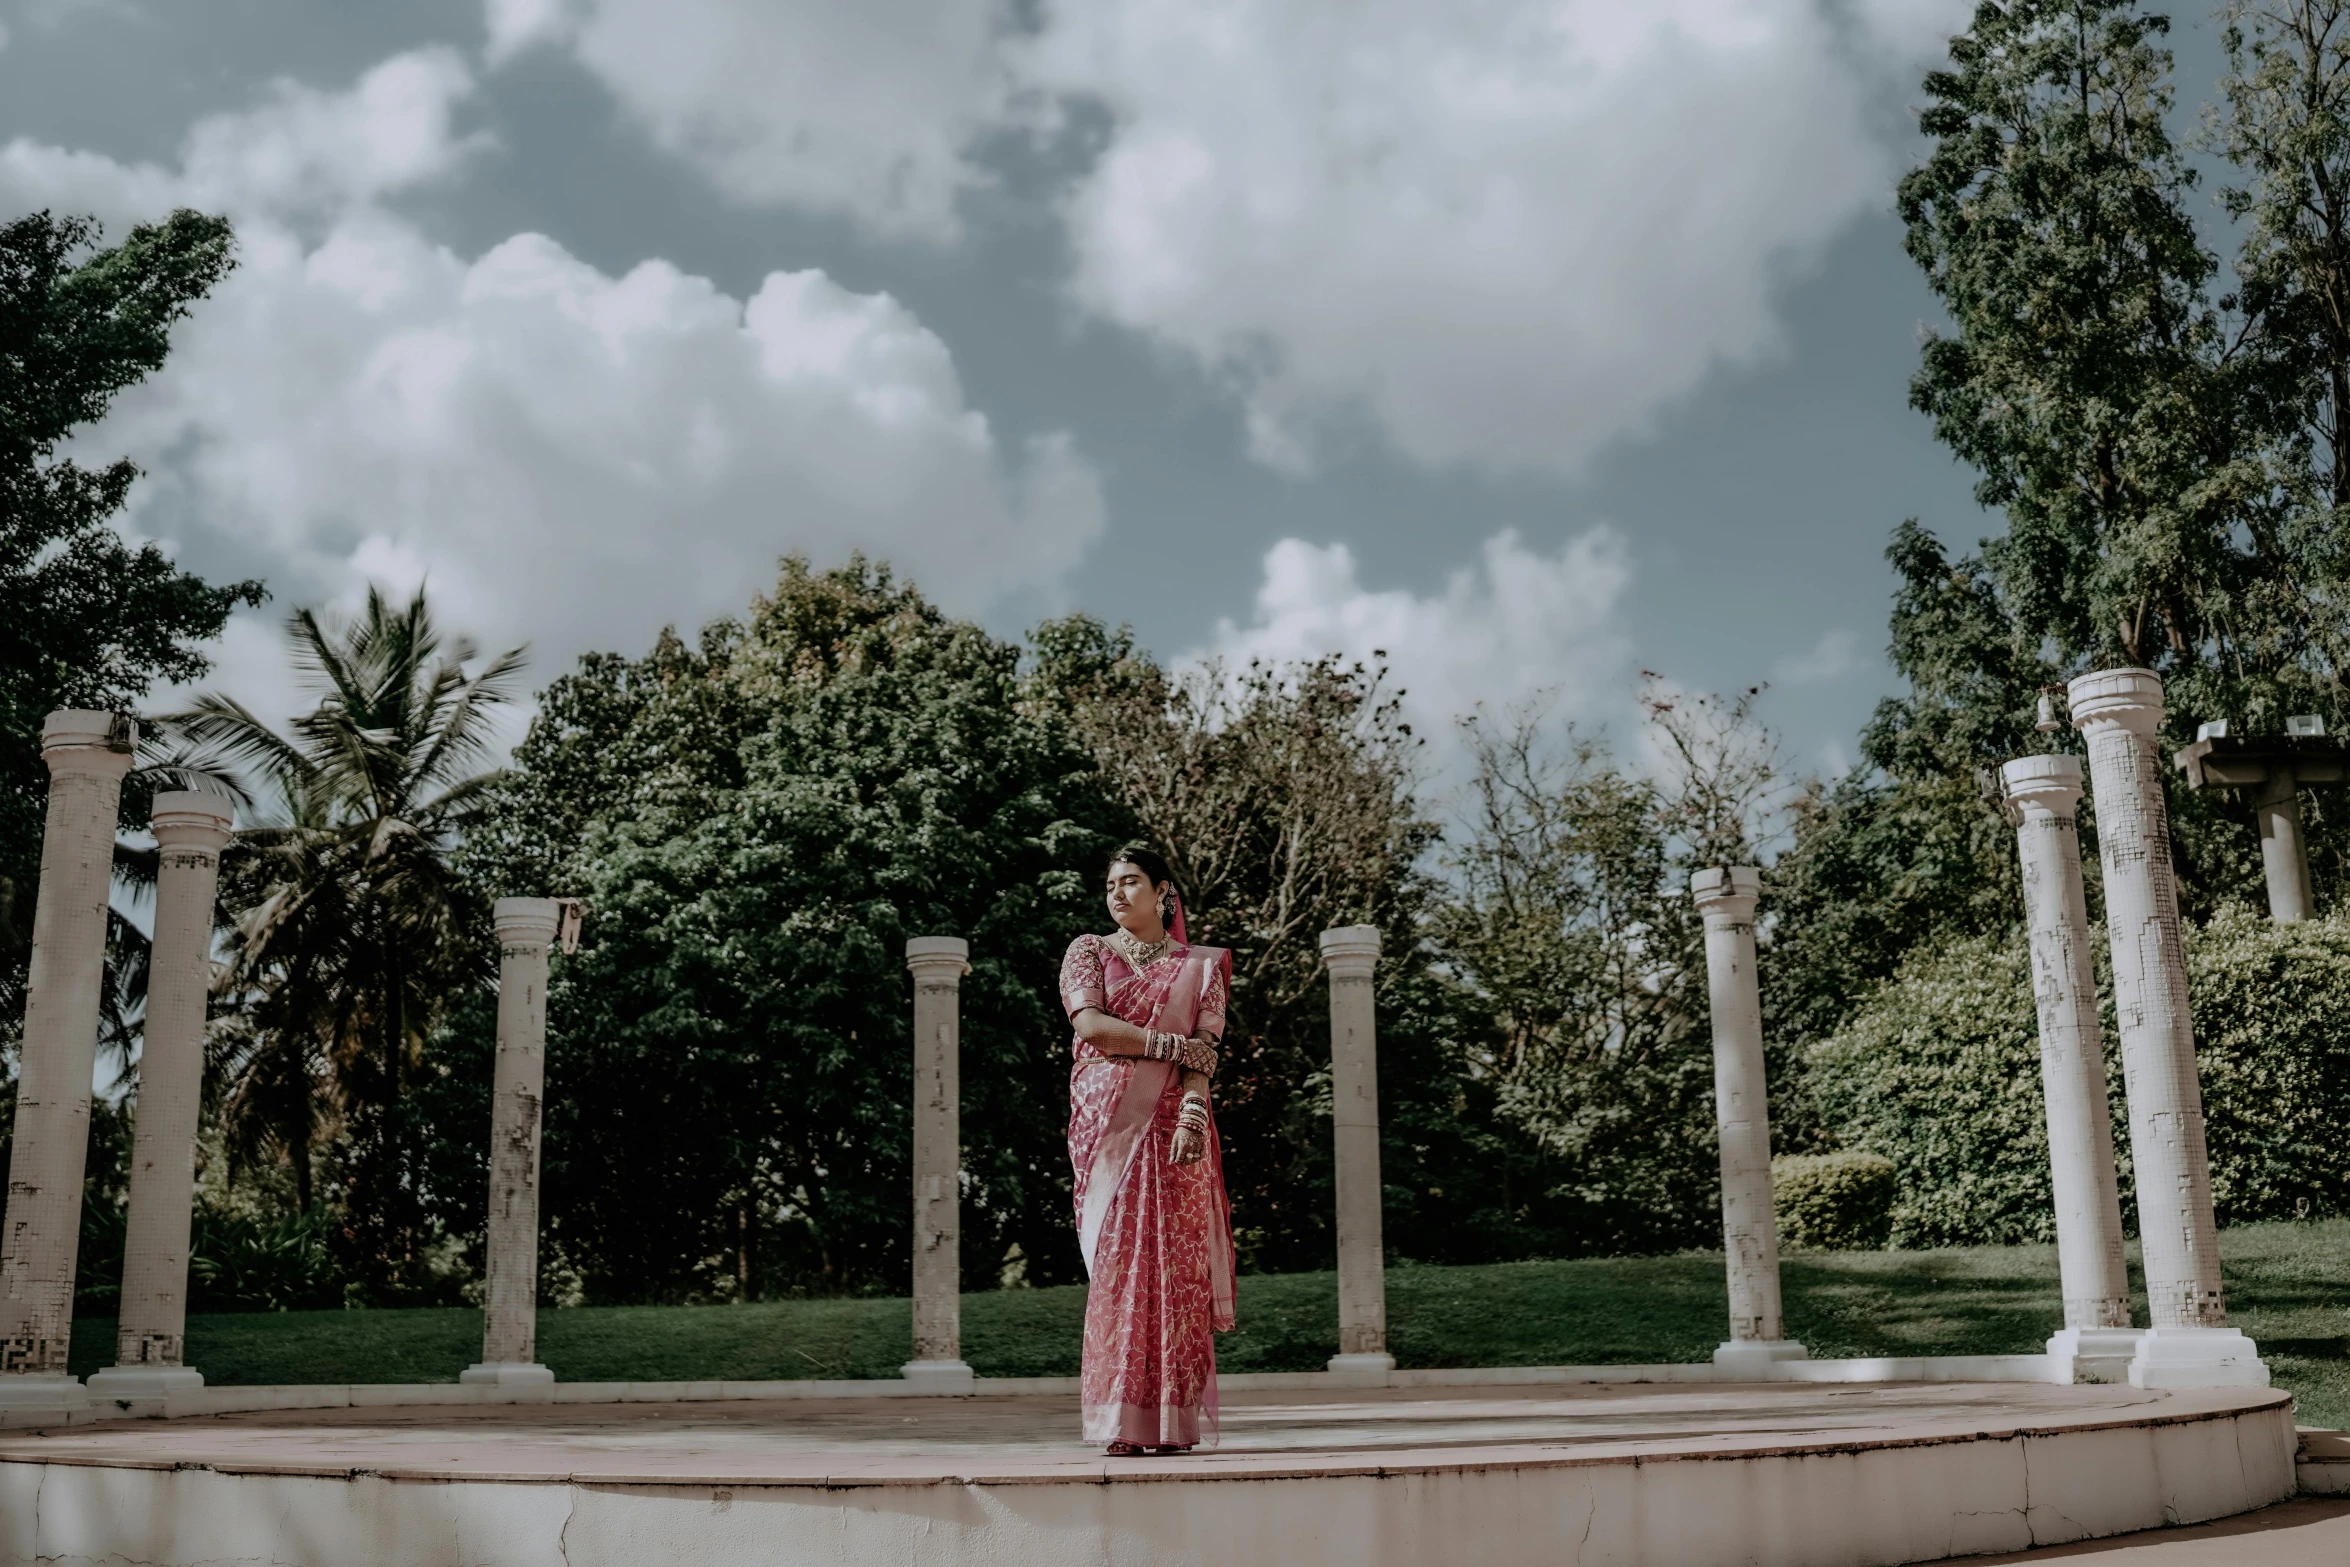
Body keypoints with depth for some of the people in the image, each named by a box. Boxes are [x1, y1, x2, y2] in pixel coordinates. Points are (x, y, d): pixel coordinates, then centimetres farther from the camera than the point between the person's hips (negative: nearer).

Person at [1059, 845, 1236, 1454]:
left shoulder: (1200, 966, 13)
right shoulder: (1088, 952, 13)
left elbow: (1204, 1055, 1)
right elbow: (1091, 1026, -4)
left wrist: (1193, 1117, -15)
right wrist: (1172, 1044, -5)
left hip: (1173, 1127, 0)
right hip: (1107, 1124, 0)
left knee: (1174, 1265, -6)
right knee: (1117, 1261, -7)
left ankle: (1173, 1420, -3)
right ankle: (1121, 1423, -5)